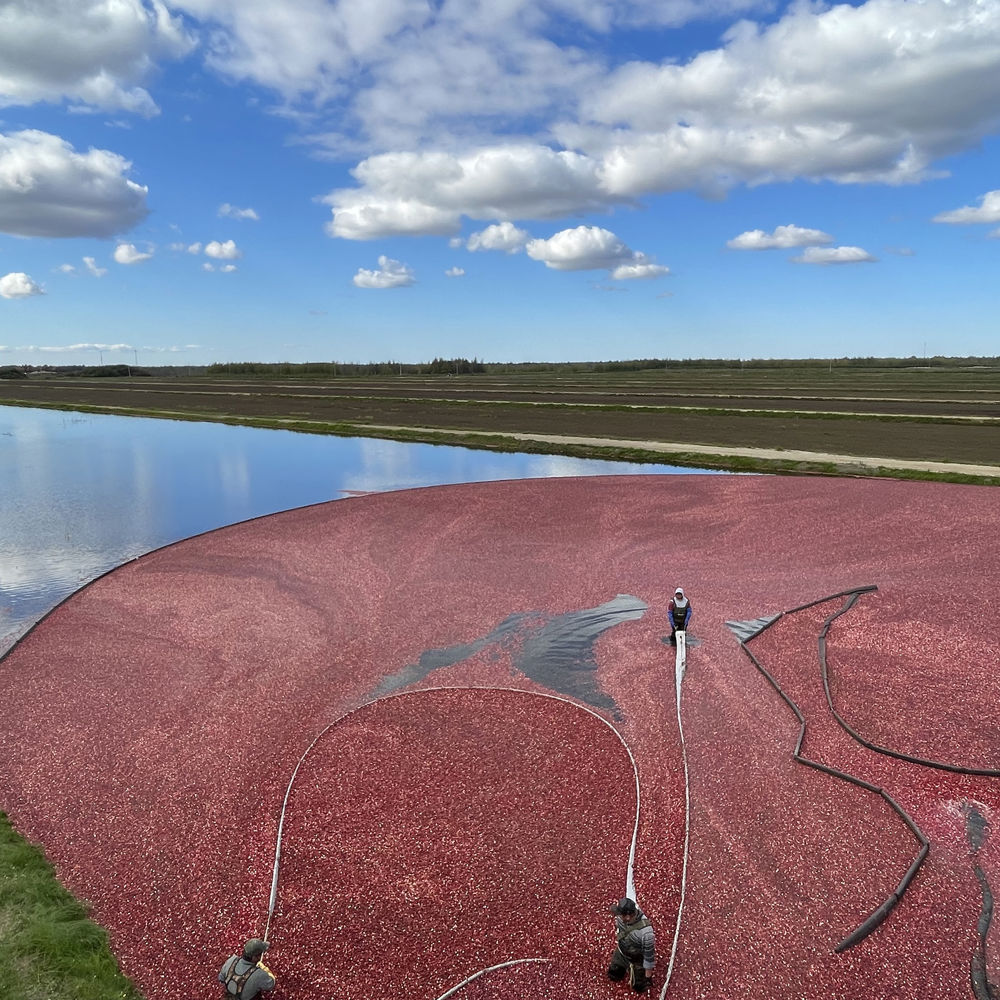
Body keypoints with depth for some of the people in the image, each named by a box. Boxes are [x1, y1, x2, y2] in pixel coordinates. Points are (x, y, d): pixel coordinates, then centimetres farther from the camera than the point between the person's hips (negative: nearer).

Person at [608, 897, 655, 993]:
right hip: (621, 953, 5)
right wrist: (619, 943, 16)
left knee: (639, 988, 16)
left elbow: (649, 954, -28)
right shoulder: (622, 915, -27)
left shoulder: (645, 932, -45)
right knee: (613, 976, 22)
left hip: (637, 960, -5)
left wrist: (648, 976, -13)